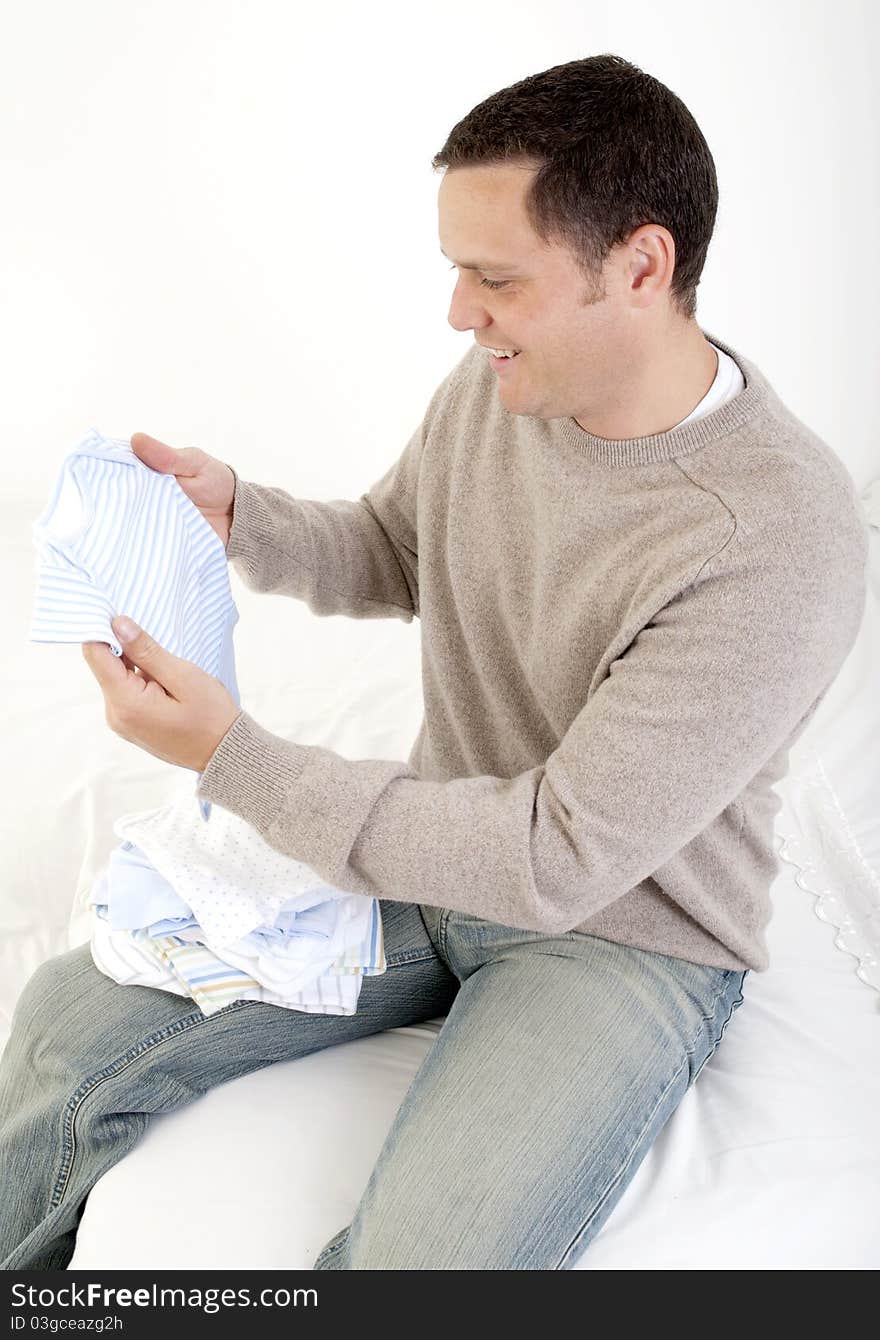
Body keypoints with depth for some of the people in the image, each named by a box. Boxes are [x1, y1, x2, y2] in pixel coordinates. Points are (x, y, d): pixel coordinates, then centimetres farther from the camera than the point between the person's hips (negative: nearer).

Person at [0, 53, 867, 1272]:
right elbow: (390, 558, 13)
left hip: (625, 933, -5)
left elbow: (560, 861, -27)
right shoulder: (499, 384, -6)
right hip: (445, 847, 6)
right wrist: (233, 515, -9)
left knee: (419, 1264, -29)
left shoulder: (780, 542, -28)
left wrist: (231, 759, -27)